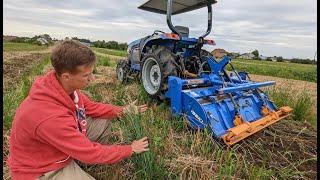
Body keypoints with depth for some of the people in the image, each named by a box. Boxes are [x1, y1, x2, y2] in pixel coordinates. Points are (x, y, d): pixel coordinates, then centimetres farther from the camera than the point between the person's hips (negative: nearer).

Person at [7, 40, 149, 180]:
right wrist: (131, 149, -19)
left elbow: (91, 107, -1)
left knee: (104, 121, 1)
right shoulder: (51, 117, -39)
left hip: (64, 144, 7)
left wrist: (121, 111, -13)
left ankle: (102, 154, 18)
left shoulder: (67, 86, -17)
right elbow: (91, 153, -29)